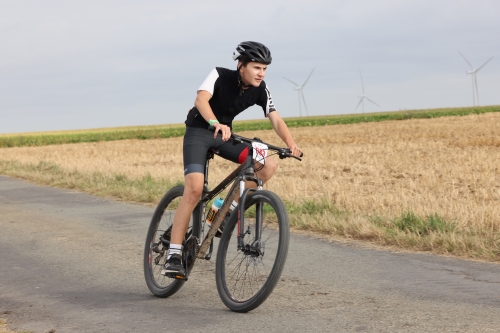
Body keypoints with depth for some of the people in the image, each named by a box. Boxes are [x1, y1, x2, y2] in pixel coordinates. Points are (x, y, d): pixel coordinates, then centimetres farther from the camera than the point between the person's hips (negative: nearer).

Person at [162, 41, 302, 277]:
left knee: (268, 166, -13)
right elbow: (201, 100, -38)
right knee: (194, 190, -23)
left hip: (224, 135, 5)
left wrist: (290, 143, -33)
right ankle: (173, 257, -21)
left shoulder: (260, 90, -8)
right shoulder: (220, 76, -21)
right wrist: (215, 123, -57)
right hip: (199, 131, -5)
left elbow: (276, 120, -13)